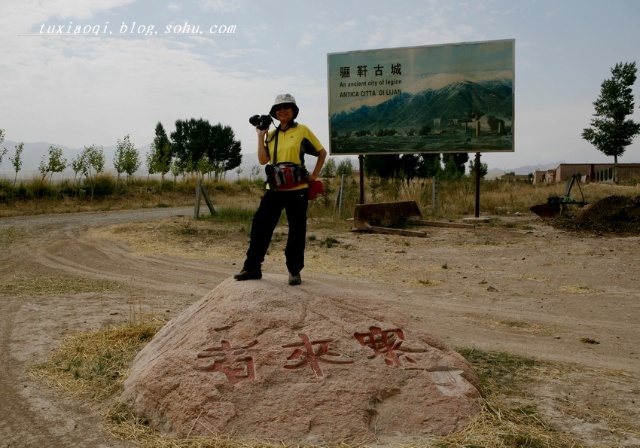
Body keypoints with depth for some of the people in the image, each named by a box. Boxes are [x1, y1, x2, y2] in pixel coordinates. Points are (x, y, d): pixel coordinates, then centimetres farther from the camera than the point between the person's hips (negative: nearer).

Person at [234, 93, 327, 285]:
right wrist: (261, 135, 0)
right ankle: (252, 268, 8)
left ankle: (295, 271, 13)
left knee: (297, 230, 3)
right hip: (274, 188, 4)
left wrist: (315, 174, 2)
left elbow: (322, 152, 10)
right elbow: (263, 160, 2)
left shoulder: (302, 130, 2)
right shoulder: (271, 135, 13)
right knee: (260, 226, 0)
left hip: (297, 189, -3)